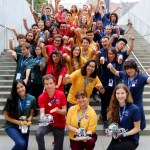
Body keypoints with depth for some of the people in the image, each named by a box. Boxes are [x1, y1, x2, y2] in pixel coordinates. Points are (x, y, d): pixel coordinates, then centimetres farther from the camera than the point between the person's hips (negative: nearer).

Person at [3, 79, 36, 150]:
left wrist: (29, 121, -18)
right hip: (11, 126, -4)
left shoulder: (32, 99, -9)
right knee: (21, 144, -26)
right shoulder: (11, 99, -15)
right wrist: (17, 122, -19)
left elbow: (31, 114, 3)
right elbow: (6, 116, -8)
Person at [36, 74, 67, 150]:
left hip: (59, 124, 1)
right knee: (39, 133, -31)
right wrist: (43, 118, -42)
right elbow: (42, 112, -19)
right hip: (47, 123, 0)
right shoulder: (41, 97, -12)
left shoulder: (61, 94, -11)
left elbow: (64, 111, -10)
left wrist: (57, 110, -32)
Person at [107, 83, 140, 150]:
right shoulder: (114, 107, 2)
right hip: (117, 138, 4)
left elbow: (137, 128, -8)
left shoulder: (134, 109, -14)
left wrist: (125, 134, -21)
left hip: (131, 139, -4)